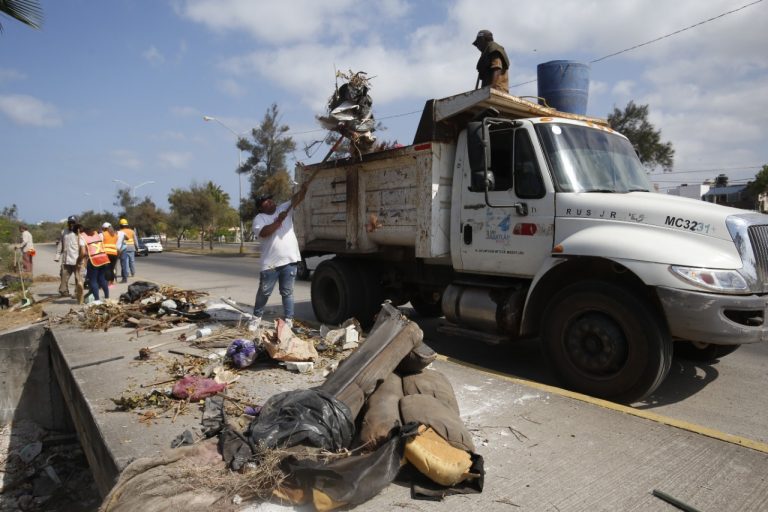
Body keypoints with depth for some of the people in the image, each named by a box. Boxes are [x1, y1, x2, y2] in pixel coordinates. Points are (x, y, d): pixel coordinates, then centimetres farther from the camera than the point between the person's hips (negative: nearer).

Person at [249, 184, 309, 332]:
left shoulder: (284, 208, 11)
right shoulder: (259, 219, 0)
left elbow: (297, 198, 1)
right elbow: (263, 232, -19)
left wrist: (303, 188, -19)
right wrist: (278, 221, -20)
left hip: (289, 260, 2)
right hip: (270, 263, -2)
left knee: (287, 292, 9)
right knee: (264, 292, 10)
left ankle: (288, 320, 15)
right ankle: (256, 317, 30)